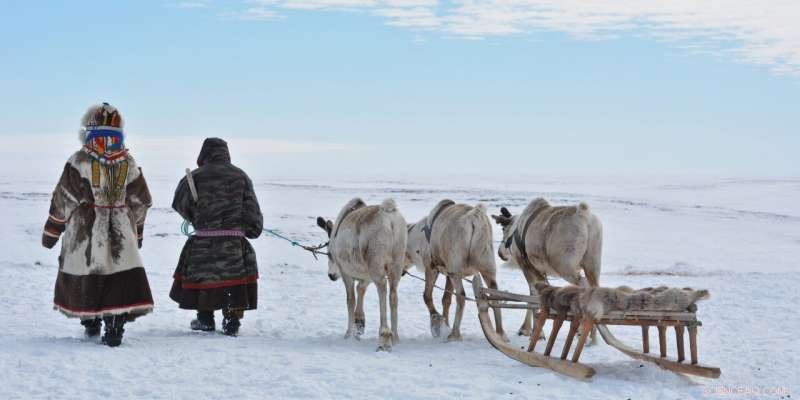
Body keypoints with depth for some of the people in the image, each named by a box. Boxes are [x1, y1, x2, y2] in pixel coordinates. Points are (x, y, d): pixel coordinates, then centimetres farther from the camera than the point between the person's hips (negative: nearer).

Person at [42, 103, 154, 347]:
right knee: (121, 278, 1)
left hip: (84, 235, -1)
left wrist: (51, 232, 7)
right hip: (121, 235, 1)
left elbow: (63, 201, -4)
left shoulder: (79, 162, -8)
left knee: (83, 276, 14)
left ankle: (90, 322, 24)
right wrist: (136, 232, 23)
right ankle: (115, 321, -12)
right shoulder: (128, 164, 2)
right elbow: (140, 203, 9)